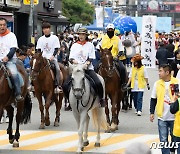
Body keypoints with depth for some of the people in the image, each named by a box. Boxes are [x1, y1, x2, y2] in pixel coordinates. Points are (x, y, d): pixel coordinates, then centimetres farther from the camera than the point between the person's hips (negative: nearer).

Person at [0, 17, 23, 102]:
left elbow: (13, 49, -6)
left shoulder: (11, 35, 3)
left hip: (10, 60, -4)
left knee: (14, 73, -28)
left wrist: (7, 57, -21)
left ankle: (18, 94, -28)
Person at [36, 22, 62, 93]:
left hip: (52, 58, -2)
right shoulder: (41, 39, 10)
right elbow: (38, 50, 9)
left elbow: (56, 49, -1)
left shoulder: (55, 38, 3)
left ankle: (57, 85, -25)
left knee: (57, 69, -25)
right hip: (43, 58, 2)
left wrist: (53, 56, -16)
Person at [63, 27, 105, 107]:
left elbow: (91, 58, 3)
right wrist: (73, 61, -17)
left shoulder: (90, 45, 8)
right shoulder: (74, 45, 12)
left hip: (88, 68, -2)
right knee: (65, 85, -15)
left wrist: (88, 62, -18)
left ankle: (101, 99, -3)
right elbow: (71, 58, 6)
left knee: (98, 83, -27)